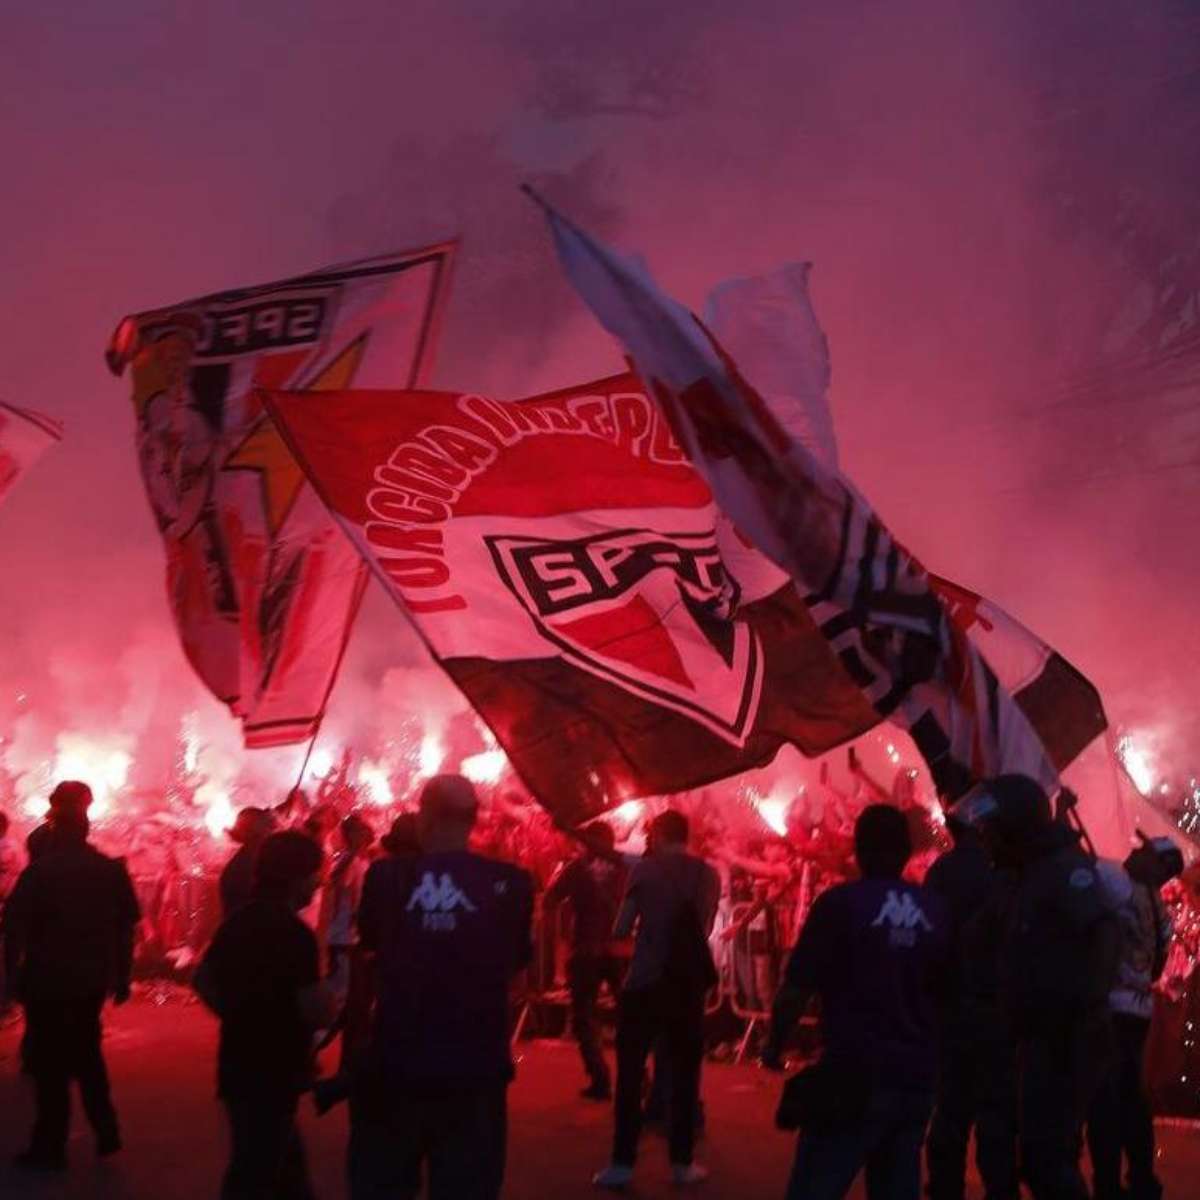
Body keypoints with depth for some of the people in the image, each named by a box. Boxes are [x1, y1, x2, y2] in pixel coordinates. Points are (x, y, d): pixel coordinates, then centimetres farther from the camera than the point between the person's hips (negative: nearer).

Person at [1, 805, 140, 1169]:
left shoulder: (39, 872, -10)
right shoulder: (112, 870, 3)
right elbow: (126, 925, 5)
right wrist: (121, 976, 11)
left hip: (48, 980, -4)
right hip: (92, 979, 5)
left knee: (50, 1062, 4)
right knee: (86, 1053, 20)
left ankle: (49, 1148, 8)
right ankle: (106, 1132, 19)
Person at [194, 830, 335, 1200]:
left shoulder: (238, 920, 6)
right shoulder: (293, 932, -20)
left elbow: (203, 979, 17)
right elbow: (318, 1012, -24)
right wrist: (329, 995, -4)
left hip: (240, 1065, 9)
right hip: (271, 1072, -9)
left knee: (284, 1162, 22)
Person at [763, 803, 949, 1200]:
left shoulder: (840, 902, -10)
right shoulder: (936, 910, 5)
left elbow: (796, 988, -10)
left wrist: (774, 1045, 5)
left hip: (855, 1071, -5)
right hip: (916, 1074, 5)